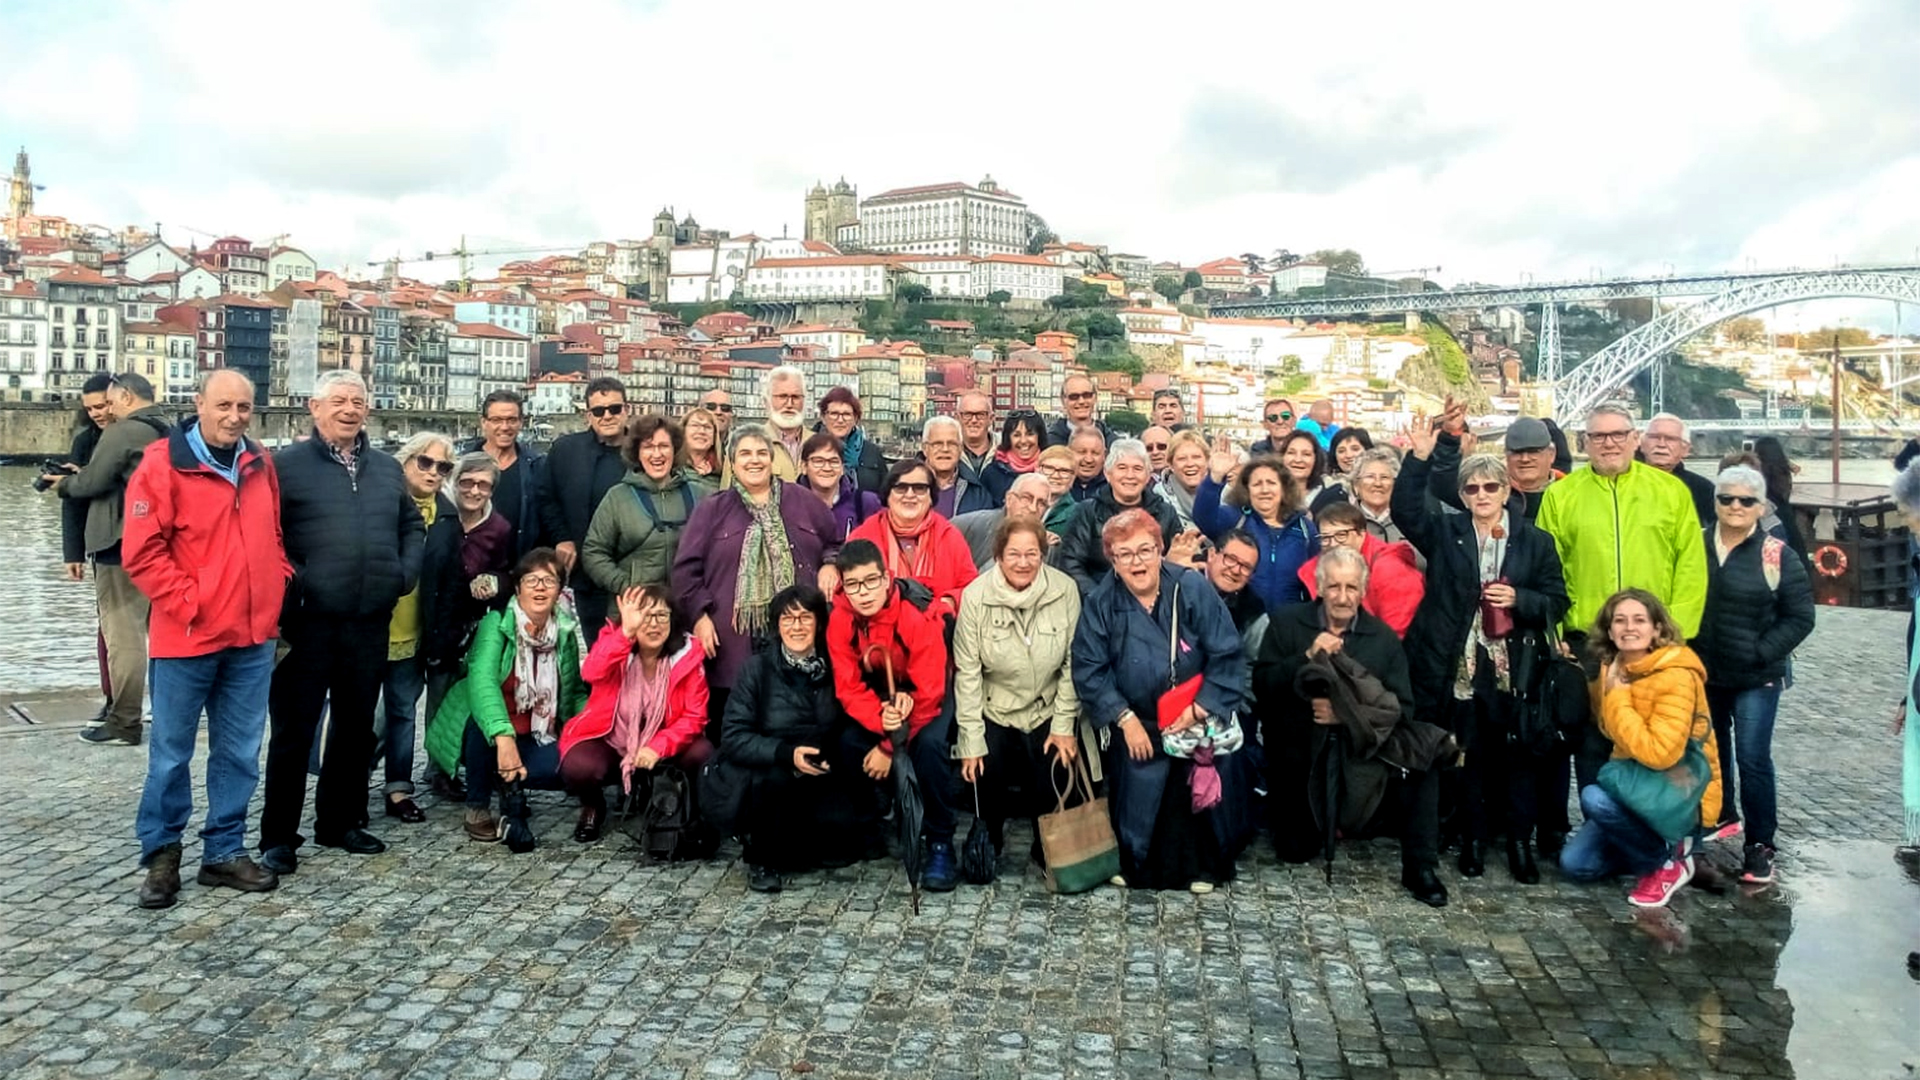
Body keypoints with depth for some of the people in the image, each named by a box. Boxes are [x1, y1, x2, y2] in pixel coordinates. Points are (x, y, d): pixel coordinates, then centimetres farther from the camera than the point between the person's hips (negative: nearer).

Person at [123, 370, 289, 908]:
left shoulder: (261, 466, 9)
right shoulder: (162, 463, -8)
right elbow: (141, 551, -11)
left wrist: (280, 589, 6)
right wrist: (188, 603, -14)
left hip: (253, 636, 5)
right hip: (186, 636, -5)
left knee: (239, 752, 11)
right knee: (171, 752, 7)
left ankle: (224, 851, 22)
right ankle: (161, 854, 23)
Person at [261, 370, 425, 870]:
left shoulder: (388, 469, 14)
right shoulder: (287, 464, -3)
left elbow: (412, 524, 23)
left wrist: (406, 571, 8)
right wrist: (287, 583, -14)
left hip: (370, 622, 5)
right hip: (307, 622, -5)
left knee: (355, 726, 14)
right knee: (293, 730, 1)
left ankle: (341, 821, 27)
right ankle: (279, 836, 11)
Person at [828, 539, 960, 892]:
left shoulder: (919, 618, -29)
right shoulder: (840, 620, -17)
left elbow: (929, 693, -26)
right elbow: (849, 687, -16)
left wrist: (890, 746, -26)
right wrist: (881, 718, -37)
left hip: (925, 701, -3)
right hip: (877, 701, 4)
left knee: (929, 745, -32)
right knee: (847, 744, -23)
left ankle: (940, 842, -14)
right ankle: (863, 826, 3)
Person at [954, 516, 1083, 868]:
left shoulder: (1065, 590, -12)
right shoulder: (976, 596, -14)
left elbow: (1073, 664, -6)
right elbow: (967, 671, -12)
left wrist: (1064, 726, -8)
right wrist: (971, 741, -13)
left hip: (1047, 711, 1)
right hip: (994, 710, -1)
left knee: (1053, 782, -9)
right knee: (986, 774, -14)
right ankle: (988, 841, 18)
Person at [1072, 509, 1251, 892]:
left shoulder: (1193, 589, -12)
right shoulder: (1100, 603, -9)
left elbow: (1227, 656, -10)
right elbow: (1089, 671, -9)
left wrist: (1199, 710, -15)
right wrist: (1126, 719, -14)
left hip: (1199, 720, 0)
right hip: (1136, 725, 0)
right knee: (1137, 800, 5)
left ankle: (1204, 866, 33)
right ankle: (1134, 865, 31)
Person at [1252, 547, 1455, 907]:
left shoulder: (1384, 638, 2)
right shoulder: (1286, 623, 0)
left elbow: (1402, 708, -5)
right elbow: (1261, 685, -7)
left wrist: (1348, 714, -21)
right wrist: (1307, 657, -21)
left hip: (1361, 749, 1)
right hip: (1299, 752, -1)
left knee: (1424, 749, -27)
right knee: (1297, 850, -2)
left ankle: (1419, 866, -15)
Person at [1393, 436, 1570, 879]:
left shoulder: (1536, 541, 6)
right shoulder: (1445, 532, 6)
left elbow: (1557, 601, 5)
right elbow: (1405, 510, -12)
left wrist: (1519, 599, -14)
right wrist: (1420, 459, -20)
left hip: (1513, 670, 0)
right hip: (1459, 668, 0)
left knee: (1519, 757, 6)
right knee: (1469, 756, 9)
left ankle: (1521, 840, 20)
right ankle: (1473, 837, 22)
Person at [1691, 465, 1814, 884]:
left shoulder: (1777, 556, -6)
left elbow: (1799, 617, -4)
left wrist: (1762, 653, -13)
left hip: (1755, 679, -3)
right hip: (1702, 674, 4)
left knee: (1752, 758, -5)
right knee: (1710, 750, 18)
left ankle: (1760, 844, 7)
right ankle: (1722, 816, 38)